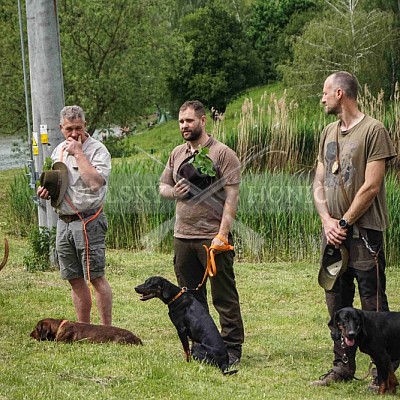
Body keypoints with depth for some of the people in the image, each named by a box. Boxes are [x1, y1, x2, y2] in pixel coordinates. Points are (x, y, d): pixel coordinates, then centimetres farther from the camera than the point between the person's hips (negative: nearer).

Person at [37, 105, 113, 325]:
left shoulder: (97, 150, -9)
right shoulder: (59, 151, 14)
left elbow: (95, 182, -25)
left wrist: (78, 153, -19)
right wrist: (46, 190, 5)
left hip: (88, 222, -7)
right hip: (64, 222, 7)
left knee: (96, 277, -6)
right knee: (75, 279, 11)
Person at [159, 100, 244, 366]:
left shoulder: (223, 154, -6)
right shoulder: (177, 154, 14)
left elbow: (232, 196, -11)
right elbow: (163, 187, 22)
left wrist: (222, 234, -18)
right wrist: (173, 191, -3)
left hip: (213, 237, -6)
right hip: (183, 236, 6)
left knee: (224, 296, -3)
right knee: (191, 296, 11)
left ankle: (232, 347, 2)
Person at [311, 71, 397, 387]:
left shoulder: (373, 131, -9)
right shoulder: (329, 133, 14)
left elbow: (371, 187, -13)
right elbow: (319, 183, 13)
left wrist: (344, 223, -11)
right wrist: (327, 222, -3)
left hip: (364, 233, -7)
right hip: (333, 233, 7)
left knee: (373, 307, -5)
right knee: (337, 305, 11)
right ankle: (343, 366, 20)